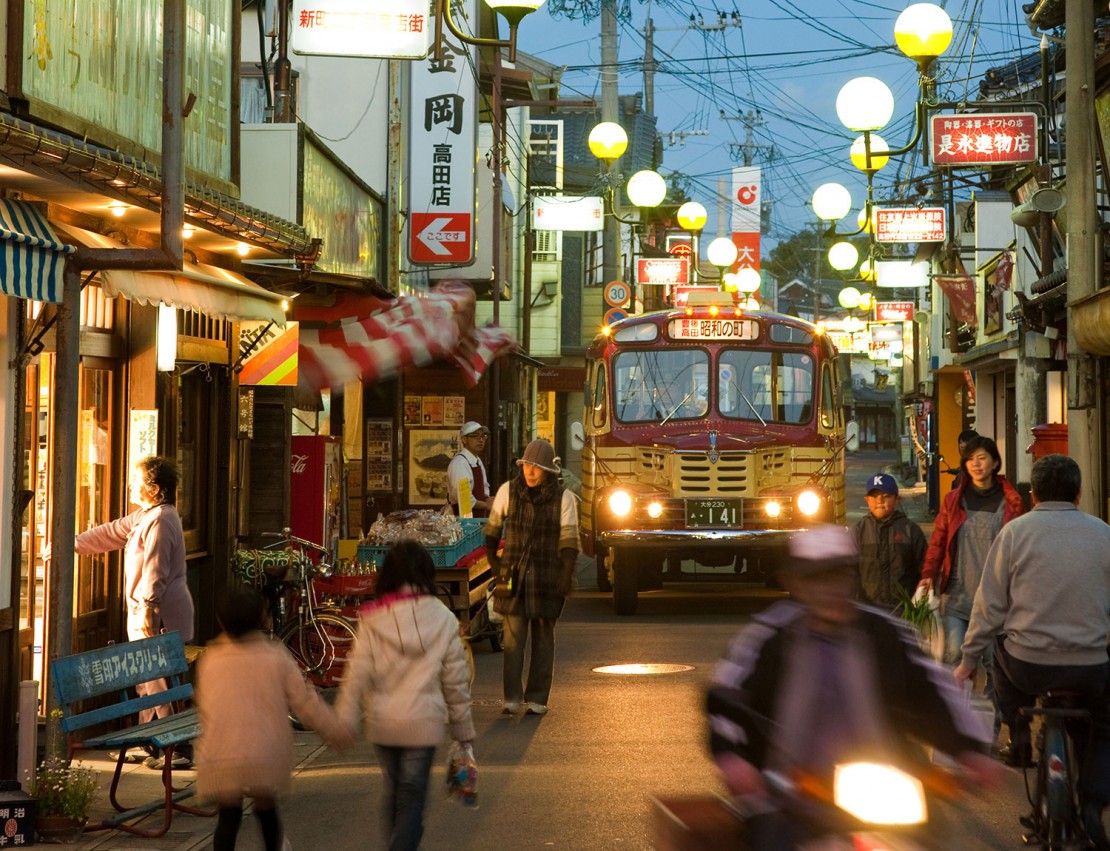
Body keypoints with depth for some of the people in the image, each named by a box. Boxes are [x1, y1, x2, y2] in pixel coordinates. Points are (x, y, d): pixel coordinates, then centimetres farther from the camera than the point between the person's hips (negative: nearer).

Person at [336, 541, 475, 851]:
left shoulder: (373, 619, -5)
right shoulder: (443, 618, -4)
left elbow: (358, 674, -7)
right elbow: (456, 679, 0)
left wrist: (344, 722, 0)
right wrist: (463, 728, 10)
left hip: (383, 720, 2)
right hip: (423, 721, -1)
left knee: (392, 786, 22)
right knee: (412, 794, 6)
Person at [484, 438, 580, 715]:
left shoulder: (563, 498, -4)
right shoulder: (508, 491, 1)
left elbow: (569, 540, -5)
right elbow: (493, 527, 14)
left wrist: (566, 575, -11)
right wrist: (492, 558, 8)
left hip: (546, 576, -1)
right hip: (513, 575, 1)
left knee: (543, 638, 6)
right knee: (513, 637, -4)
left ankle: (537, 699, 12)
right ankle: (512, 698, -1)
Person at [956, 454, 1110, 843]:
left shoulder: (1015, 532, -3)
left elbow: (990, 605, -1)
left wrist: (968, 660, 9)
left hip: (1028, 664, -1)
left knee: (1004, 655, 34)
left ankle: (1019, 740, 30)